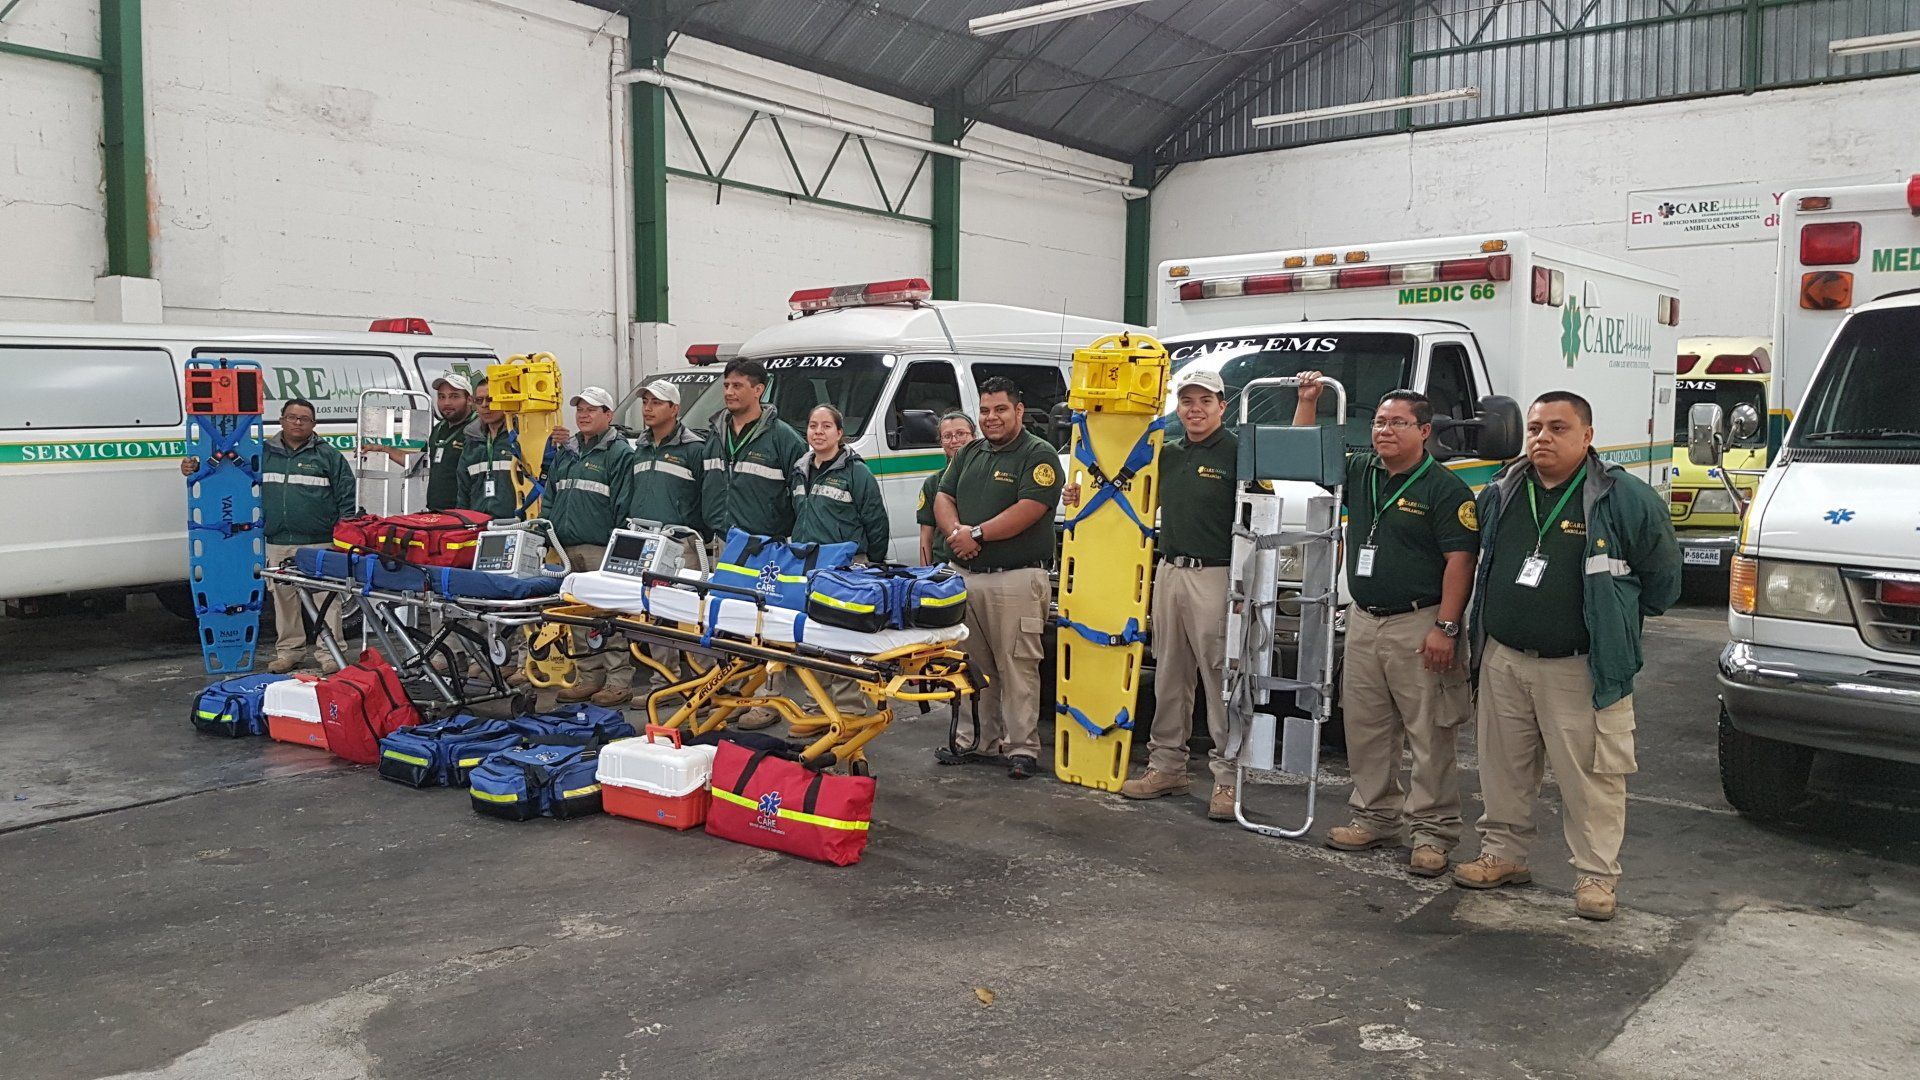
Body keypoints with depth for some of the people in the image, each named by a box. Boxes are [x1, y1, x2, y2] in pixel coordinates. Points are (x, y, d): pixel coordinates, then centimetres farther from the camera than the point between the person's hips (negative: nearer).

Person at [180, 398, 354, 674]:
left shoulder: (328, 455, 4)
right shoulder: (264, 453, 12)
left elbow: (347, 498, 2)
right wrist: (197, 468, 4)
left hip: (319, 544, -4)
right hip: (277, 545, 4)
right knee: (283, 597, 10)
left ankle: (330, 653, 2)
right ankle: (289, 650, 22)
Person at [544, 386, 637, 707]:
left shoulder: (619, 452, -4)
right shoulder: (564, 451, 20)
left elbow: (624, 505, -10)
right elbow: (550, 494, 26)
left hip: (602, 550, -7)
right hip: (567, 549, 8)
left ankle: (619, 681, -2)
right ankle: (589, 677, 19)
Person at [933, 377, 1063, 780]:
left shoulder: (1039, 455, -4)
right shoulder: (970, 453, 18)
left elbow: (1028, 510, -15)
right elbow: (943, 498, 14)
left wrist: (977, 534, -12)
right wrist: (956, 531, -7)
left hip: (1016, 579, -7)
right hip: (966, 576, 7)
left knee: (1017, 668, -4)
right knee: (973, 667, 11)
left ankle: (1022, 747, 2)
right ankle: (981, 741, 21)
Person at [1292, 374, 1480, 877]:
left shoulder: (1444, 488, -9)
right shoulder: (1360, 473, 11)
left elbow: (1460, 561, -13)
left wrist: (1446, 628, -19)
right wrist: (1307, 401, 9)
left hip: (1418, 625, -7)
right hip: (1363, 622, 7)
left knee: (1428, 737, -1)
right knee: (1365, 731, 13)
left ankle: (1432, 831, 5)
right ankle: (1376, 815, 25)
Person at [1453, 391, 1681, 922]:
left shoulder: (1625, 498, -8)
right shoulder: (1500, 494, 7)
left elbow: (1661, 576, 1)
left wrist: (1616, 624, 8)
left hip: (1581, 670, -5)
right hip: (1503, 660, 5)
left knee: (1590, 775, 0)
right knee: (1503, 766, 13)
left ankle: (1596, 874, 12)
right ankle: (1503, 854, 27)